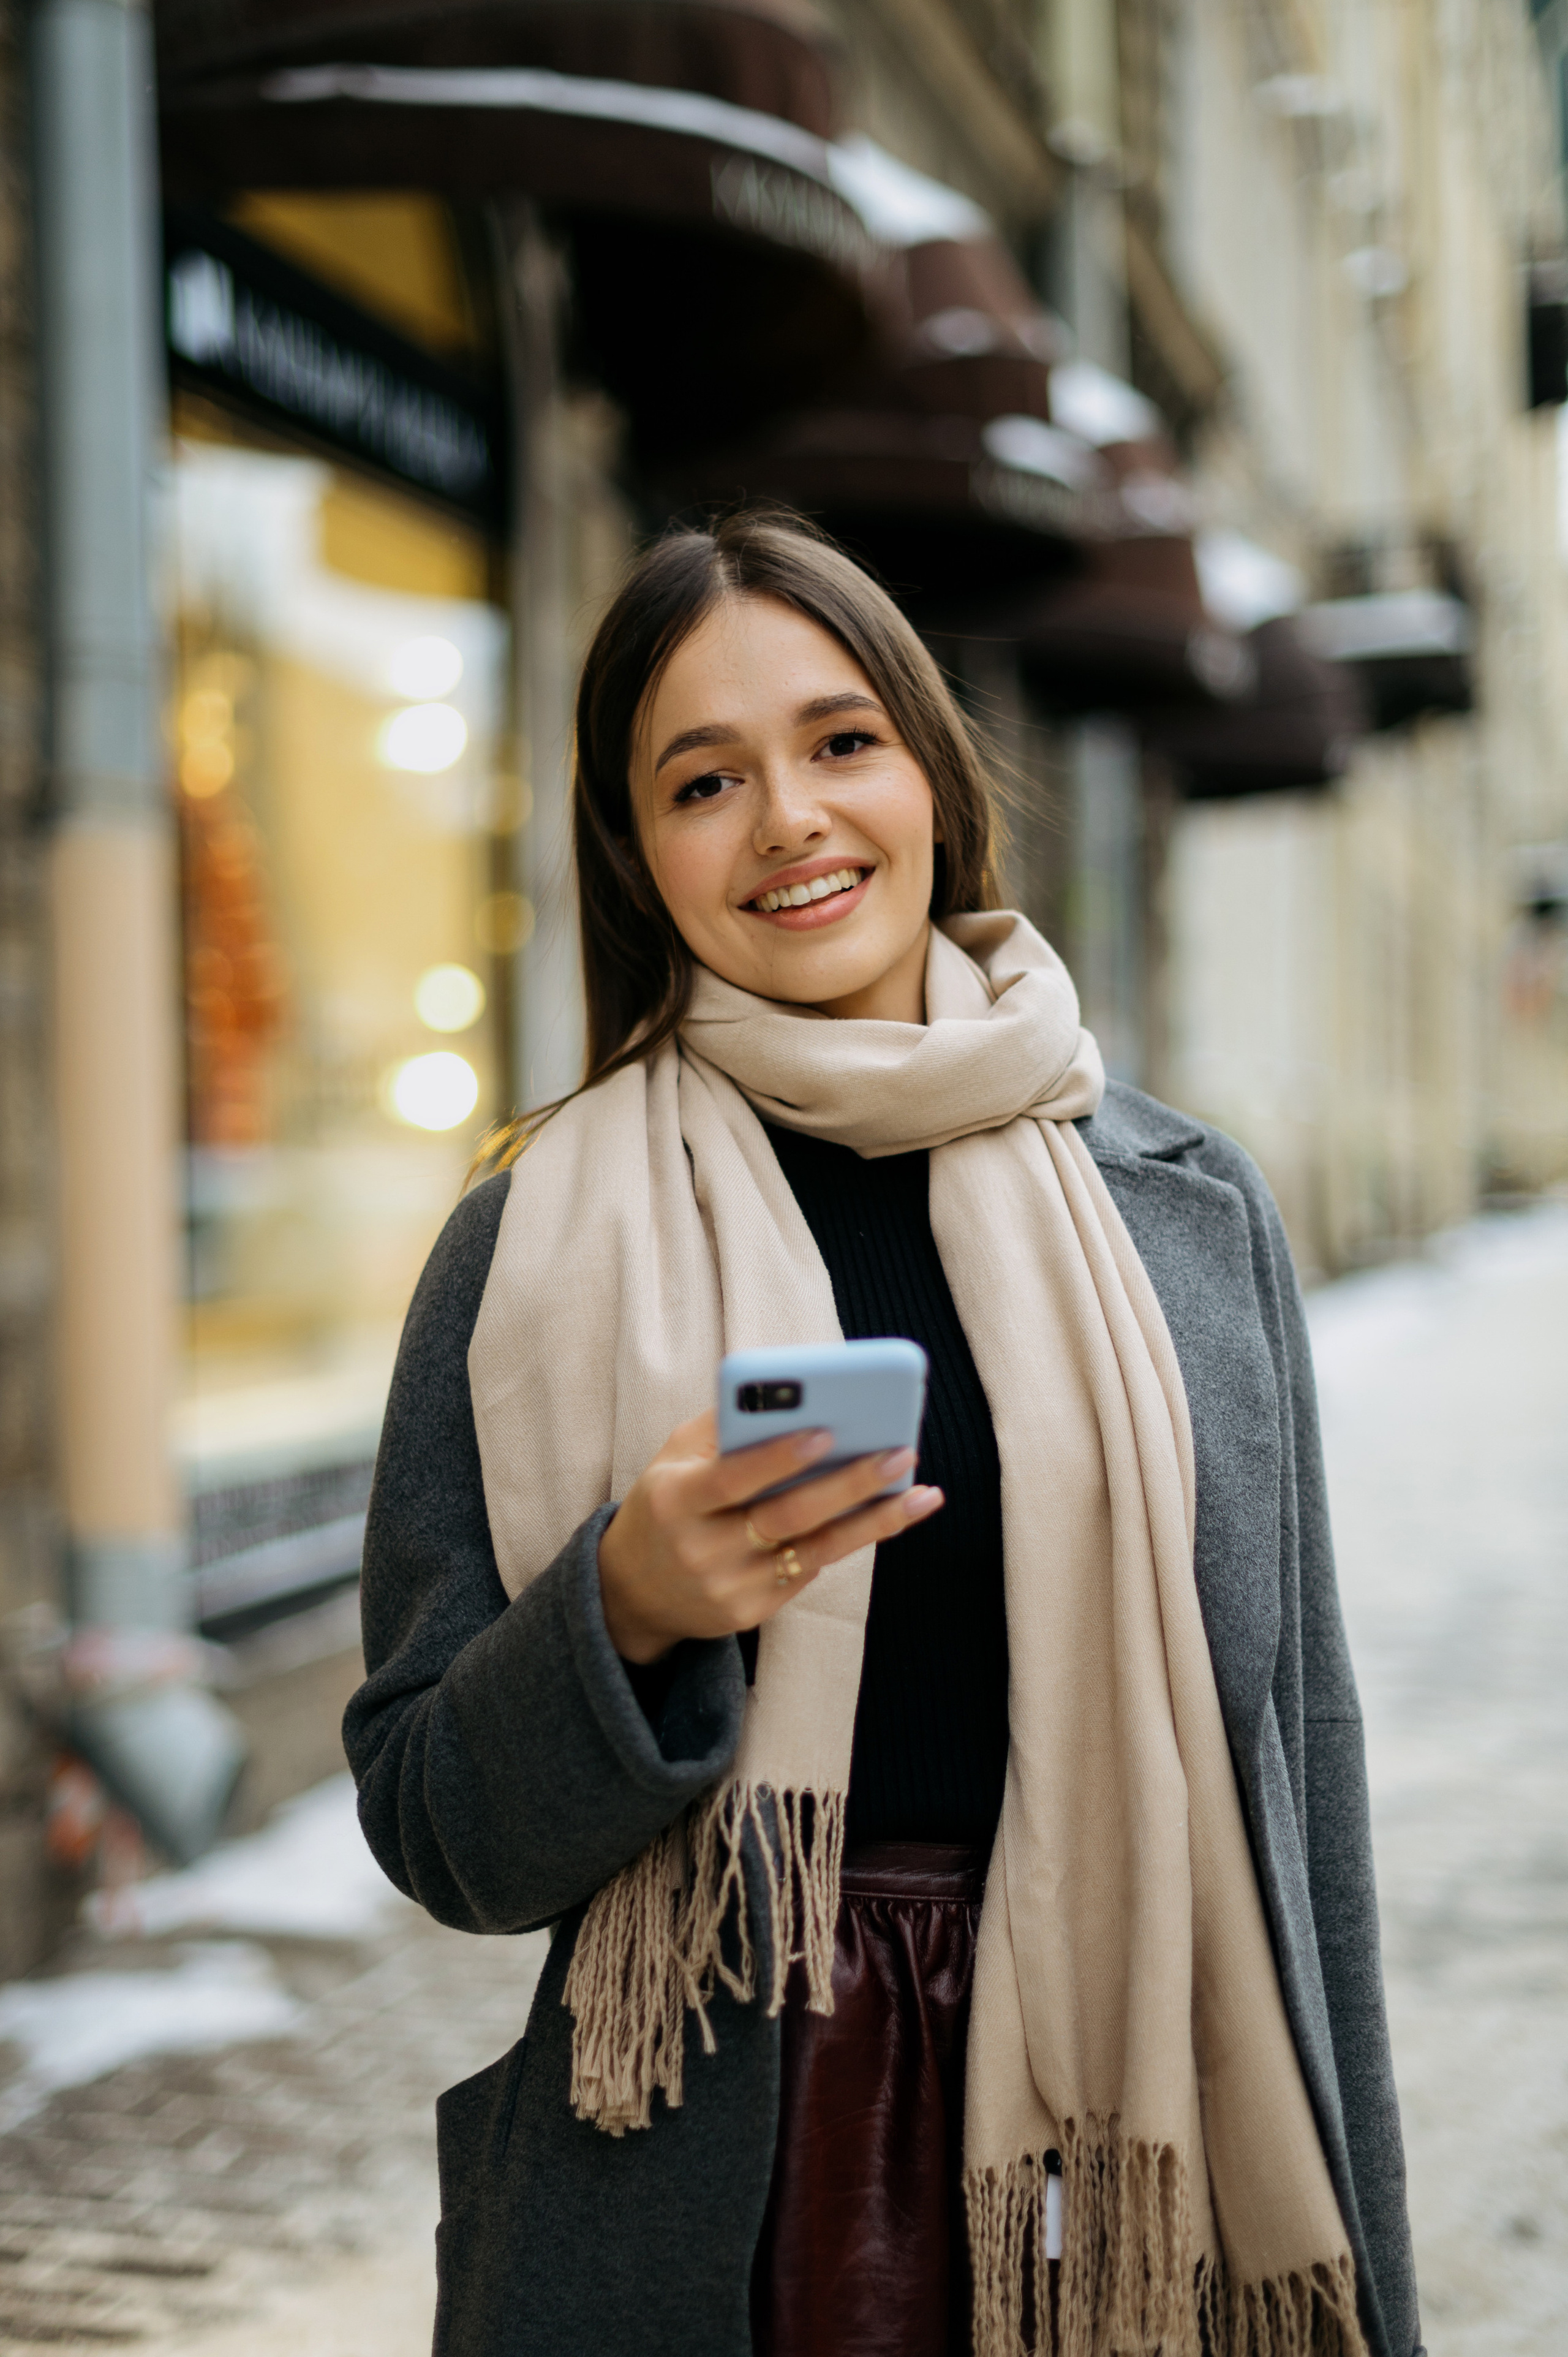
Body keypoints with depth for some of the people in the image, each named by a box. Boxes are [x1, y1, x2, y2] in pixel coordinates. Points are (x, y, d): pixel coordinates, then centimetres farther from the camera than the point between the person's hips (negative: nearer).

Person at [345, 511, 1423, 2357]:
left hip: (1126, 2183, 2)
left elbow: (1292, 1777, 4)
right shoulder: (540, 1251, -4)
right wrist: (626, 1616, -21)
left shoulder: (1187, 1211, 1)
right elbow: (435, 1833, -2)